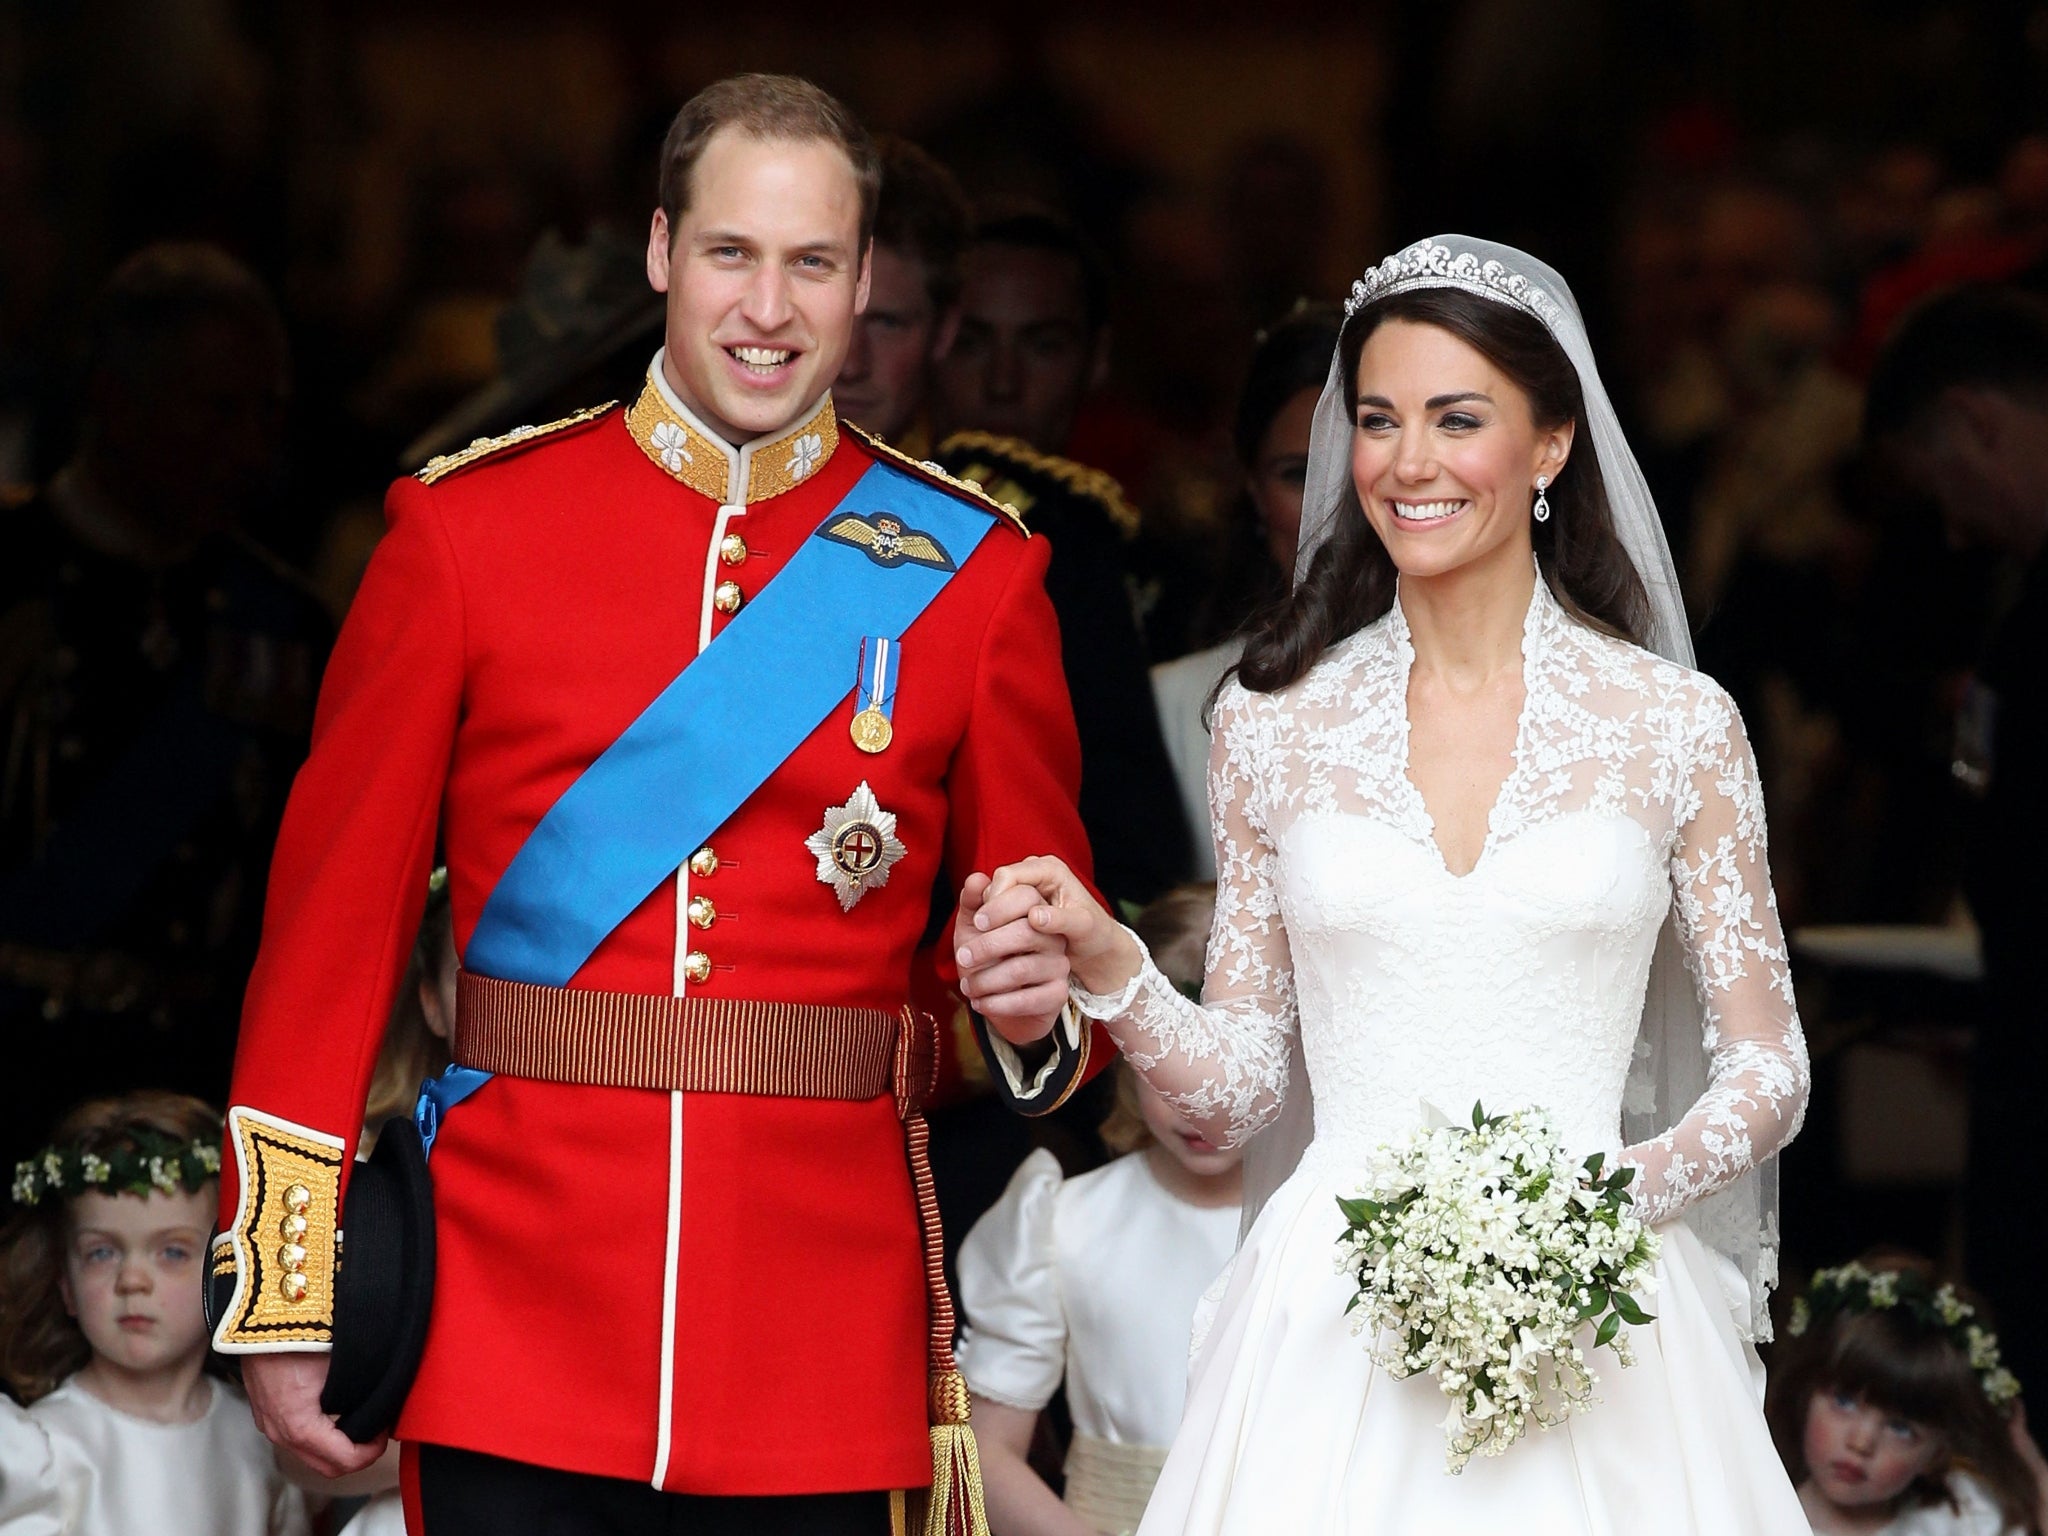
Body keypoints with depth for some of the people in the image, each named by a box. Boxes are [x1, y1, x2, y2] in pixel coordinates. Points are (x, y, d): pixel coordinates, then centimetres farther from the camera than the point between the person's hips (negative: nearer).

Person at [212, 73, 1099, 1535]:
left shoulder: (974, 569, 6)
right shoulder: (467, 525, 3)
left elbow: (1046, 912, 12)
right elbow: (336, 907, 3)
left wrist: (1040, 1002, -13)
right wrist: (284, 1300, -1)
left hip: (826, 1365, 1)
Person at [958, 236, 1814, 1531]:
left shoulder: (1676, 725, 3)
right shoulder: (1275, 721, 7)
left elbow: (1768, 1070, 6)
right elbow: (1236, 1086, 9)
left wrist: (1618, 1189, -12)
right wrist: (1107, 969, -9)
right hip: (1336, 1317, 1)